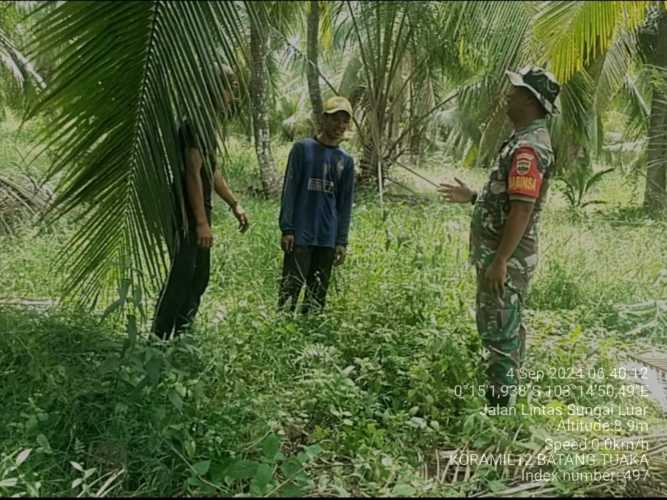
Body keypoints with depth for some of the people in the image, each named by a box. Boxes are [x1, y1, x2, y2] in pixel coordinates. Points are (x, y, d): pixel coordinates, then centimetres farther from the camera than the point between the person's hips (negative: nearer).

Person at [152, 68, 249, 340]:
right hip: (188, 215, -10)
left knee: (199, 277, 13)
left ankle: (180, 336, 22)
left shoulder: (208, 124, 16)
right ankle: (160, 338, -1)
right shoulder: (195, 123, -15)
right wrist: (202, 222, -23)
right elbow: (193, 174, -21)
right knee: (181, 276, -8)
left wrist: (234, 204, 23)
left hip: (199, 214, 10)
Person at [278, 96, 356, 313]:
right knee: (291, 287, -7)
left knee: (317, 294, 6)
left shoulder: (346, 161, 11)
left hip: (328, 238, 4)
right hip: (300, 234, -3)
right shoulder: (303, 148, 1)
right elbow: (289, 190, -1)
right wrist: (287, 229, -8)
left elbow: (345, 204, 11)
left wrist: (342, 241, 5)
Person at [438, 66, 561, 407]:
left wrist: (499, 261, -25)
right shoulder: (526, 141, 15)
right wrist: (472, 197, 20)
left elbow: (522, 208, -25)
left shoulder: (528, 148, -19)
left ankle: (499, 404, 4)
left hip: (506, 259, -11)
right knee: (507, 331, 17)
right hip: (504, 255, 11)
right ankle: (504, 398, 28)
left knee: (500, 334, -4)